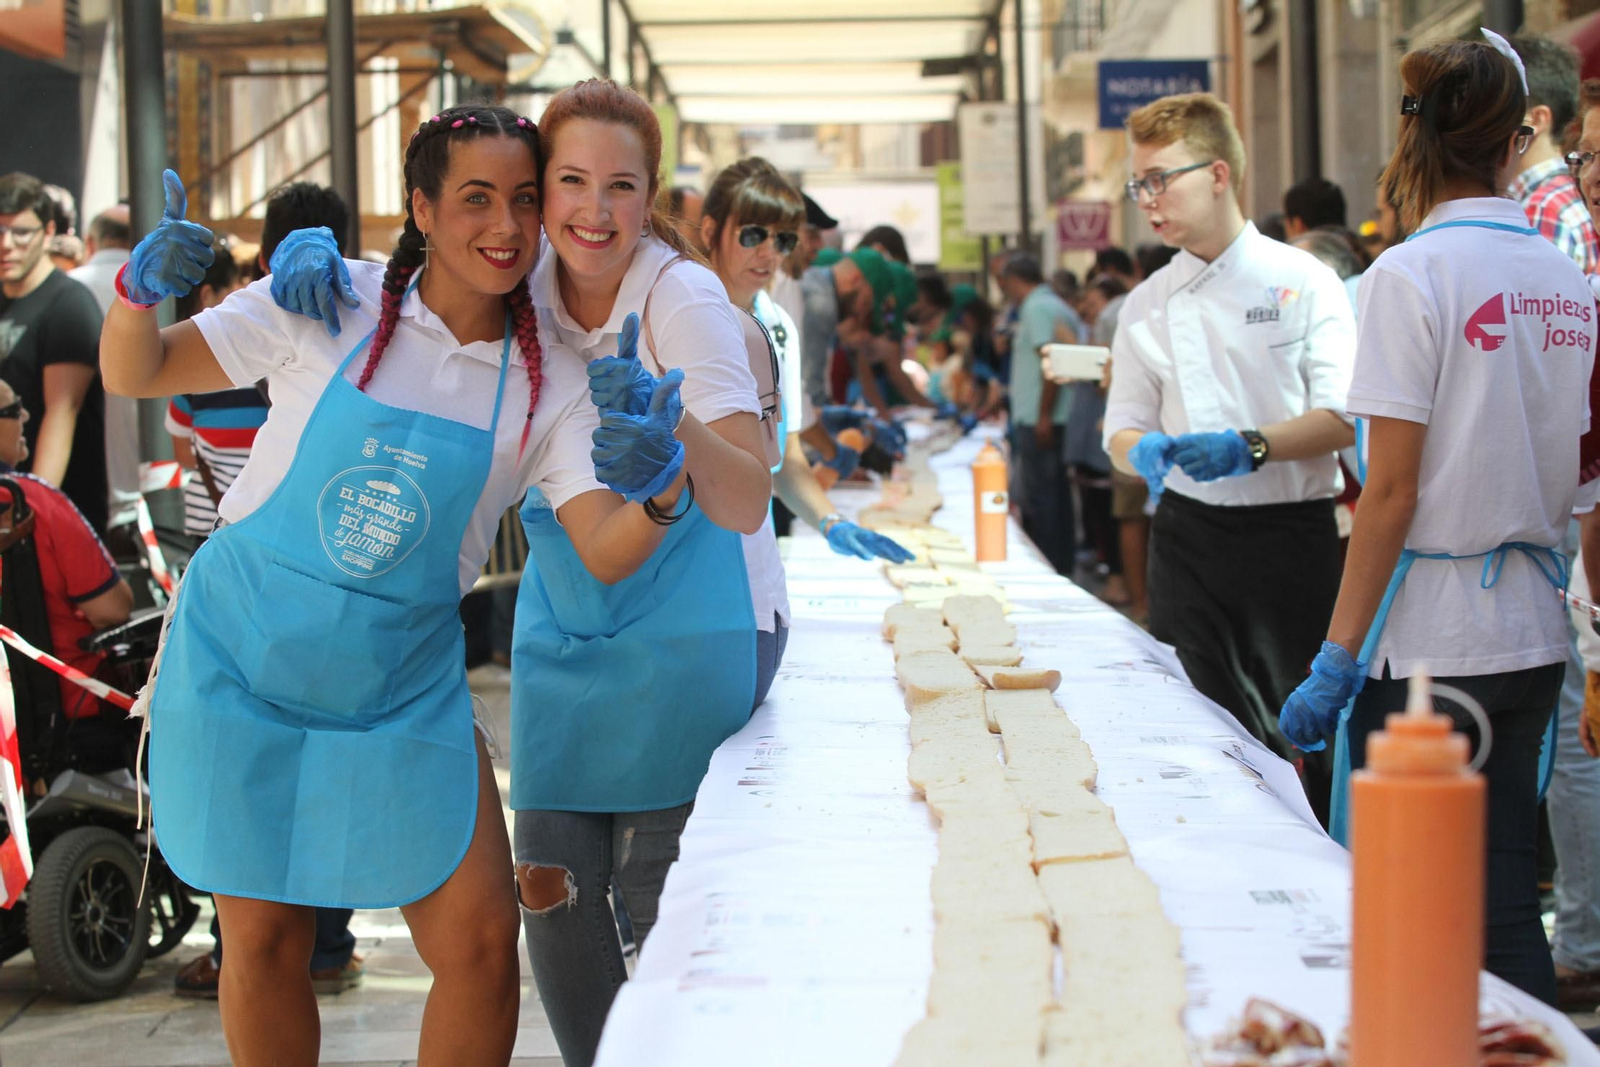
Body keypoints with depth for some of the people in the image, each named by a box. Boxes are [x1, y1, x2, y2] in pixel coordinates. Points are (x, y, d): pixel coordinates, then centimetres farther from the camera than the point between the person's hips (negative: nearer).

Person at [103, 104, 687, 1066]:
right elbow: (136, 376, -2)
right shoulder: (329, 303, -7)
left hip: (402, 687, 2)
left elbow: (607, 554, -10)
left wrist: (659, 494, -33)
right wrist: (143, 289, -24)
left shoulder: (553, 380, -1)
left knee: (481, 942, -4)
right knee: (265, 938, 5)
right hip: (245, 656, -2)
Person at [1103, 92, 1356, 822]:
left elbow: (1343, 418, -6)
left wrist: (1251, 447, -22)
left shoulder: (1301, 281, -1)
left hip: (1290, 533, -4)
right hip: (1189, 535, 4)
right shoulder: (1146, 305, 11)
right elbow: (1123, 432, 14)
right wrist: (1145, 451, -10)